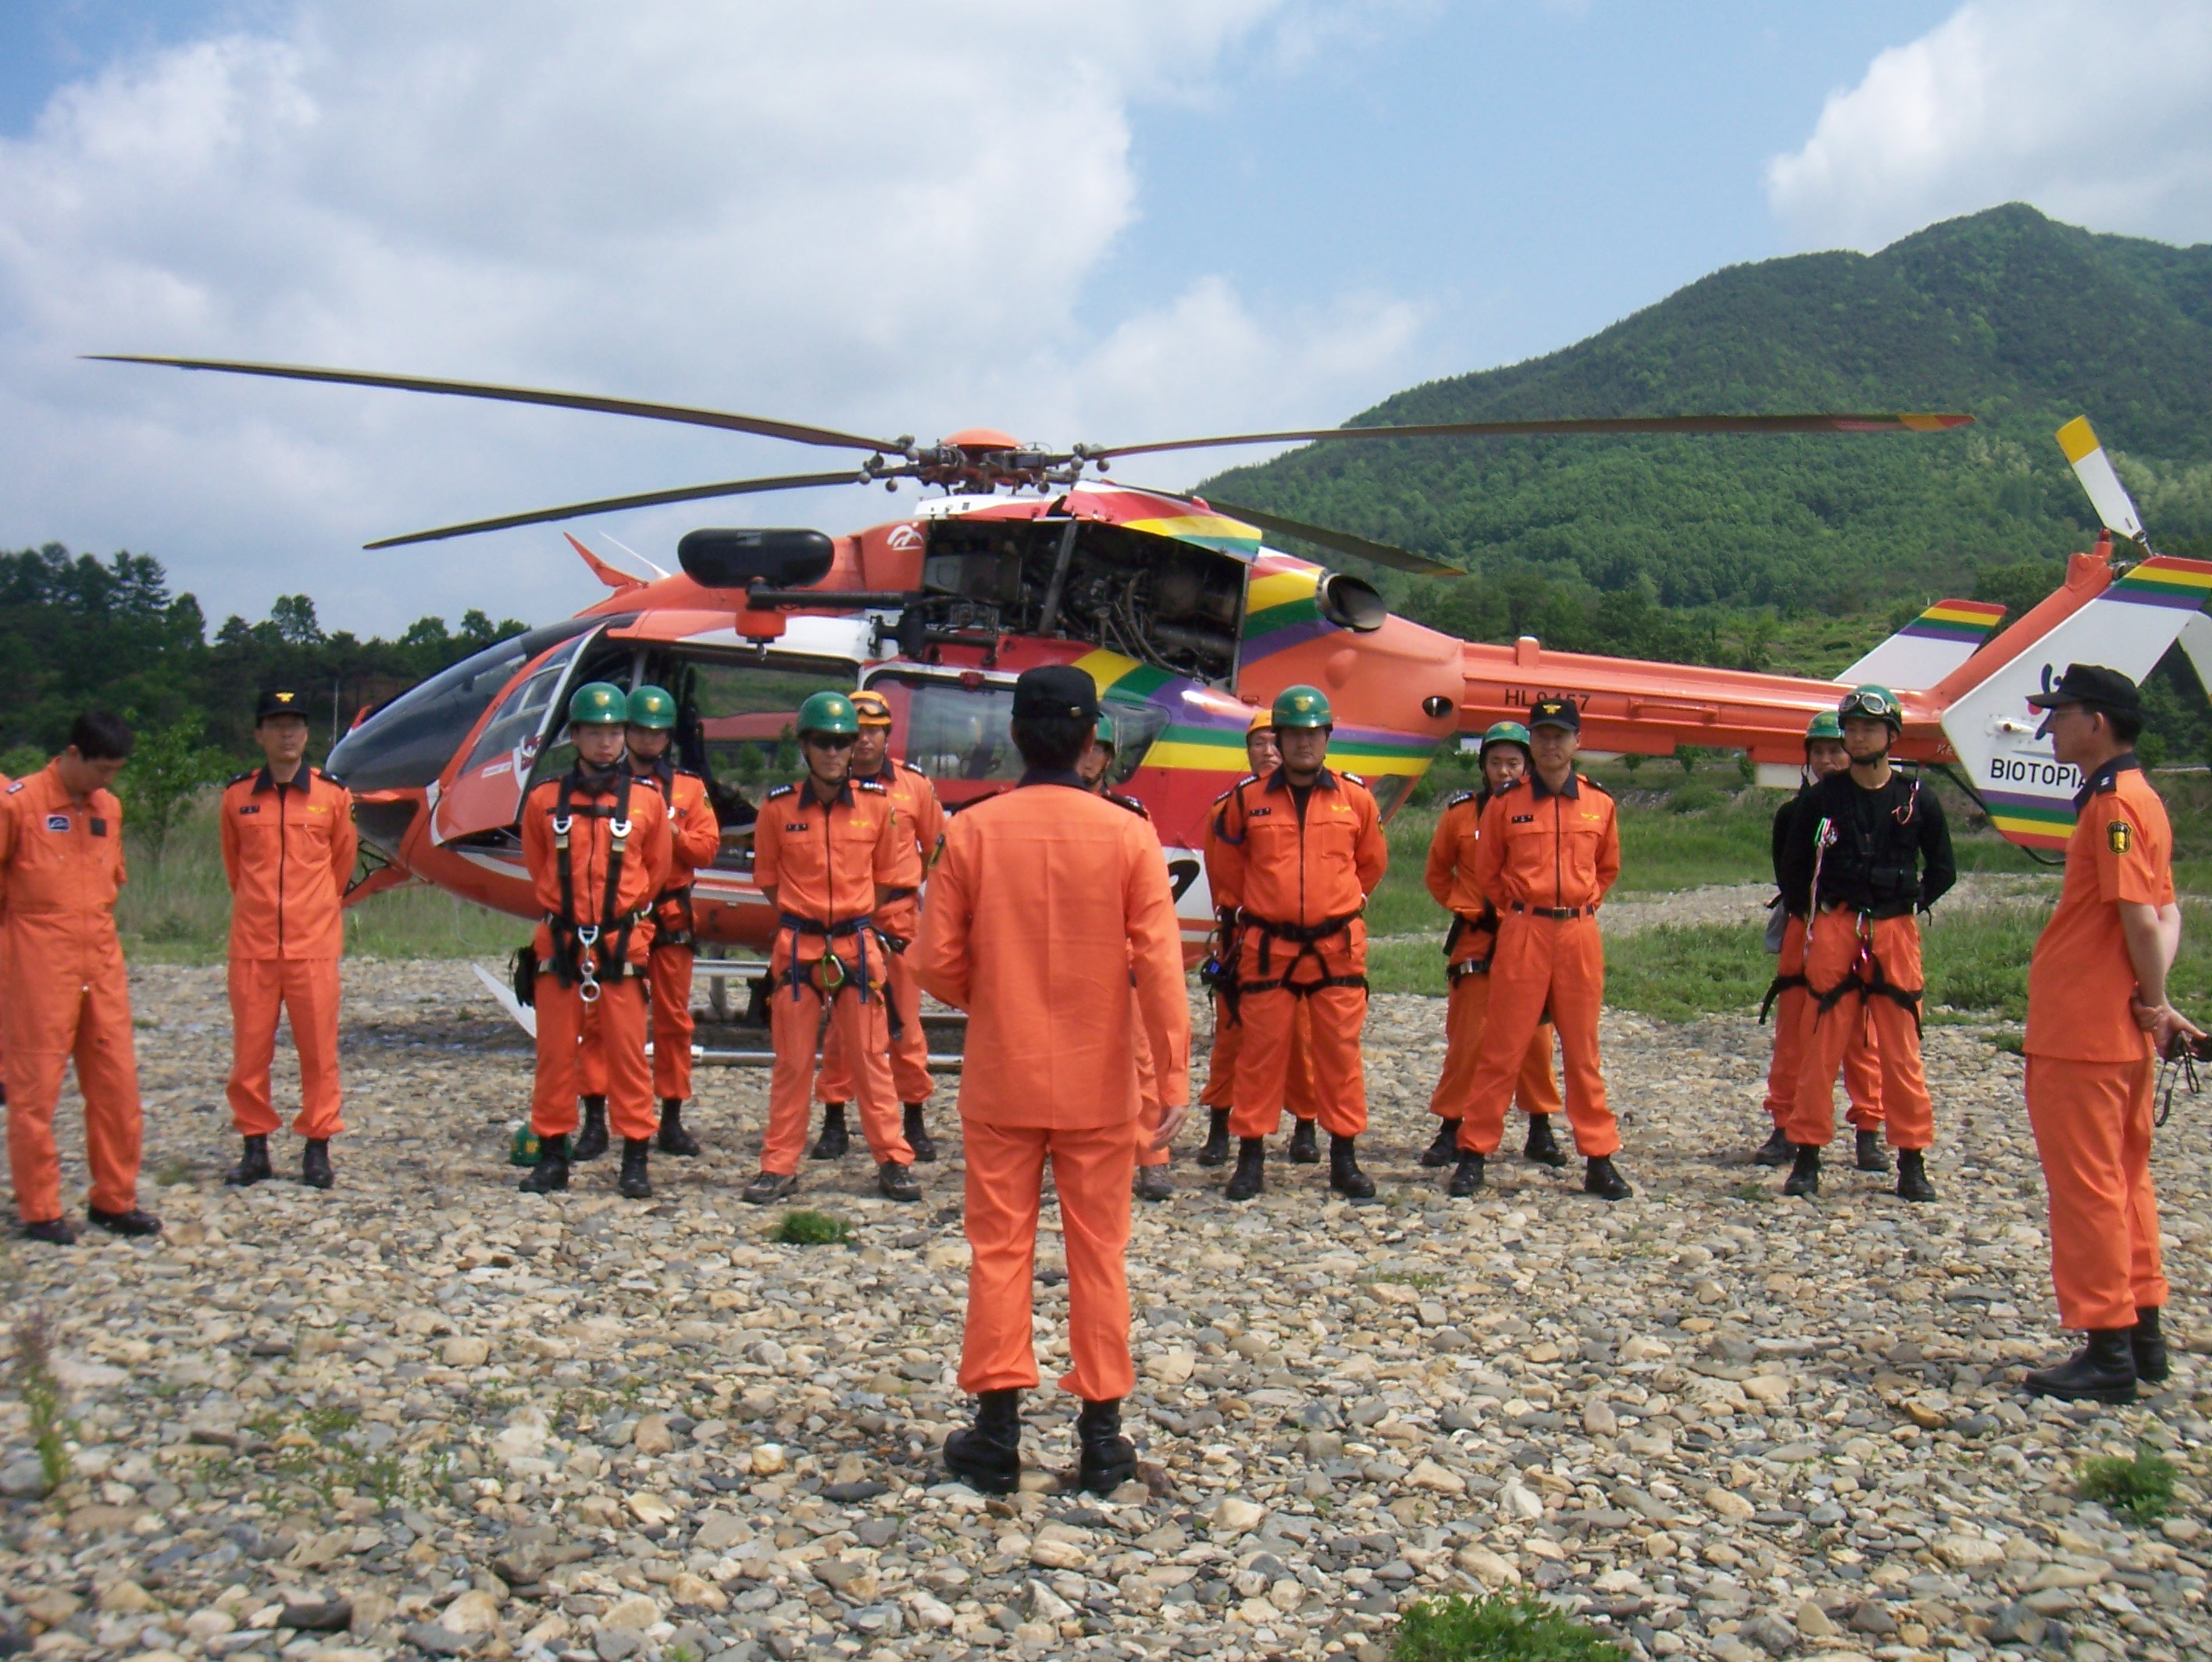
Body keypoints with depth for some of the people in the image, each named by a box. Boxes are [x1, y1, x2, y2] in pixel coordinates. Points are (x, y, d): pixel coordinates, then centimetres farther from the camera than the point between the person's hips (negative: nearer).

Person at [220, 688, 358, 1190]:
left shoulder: (333, 795, 1)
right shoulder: (237, 797, 3)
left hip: (314, 942, -1)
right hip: (253, 942, 1)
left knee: (319, 1049, 1)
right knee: (250, 1050, 4)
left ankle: (318, 1147, 10)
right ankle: (255, 1145, 15)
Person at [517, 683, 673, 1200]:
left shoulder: (646, 800, 0)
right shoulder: (544, 800, 2)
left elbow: (656, 868, 12)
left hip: (622, 943, -1)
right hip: (559, 942, 1)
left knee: (627, 1052, 1)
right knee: (555, 1052, 6)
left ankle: (636, 1158, 9)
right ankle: (552, 1154, 16)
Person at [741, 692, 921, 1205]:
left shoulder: (877, 804, -3)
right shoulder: (779, 807, -2)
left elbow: (893, 875, 7)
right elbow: (767, 876, 11)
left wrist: (853, 919, 8)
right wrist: (800, 918, 6)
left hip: (858, 945, 0)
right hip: (796, 947, 0)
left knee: (871, 1056, 5)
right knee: (791, 1060, 6)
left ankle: (893, 1160, 12)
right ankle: (780, 1164, 14)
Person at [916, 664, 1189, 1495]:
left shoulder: (972, 830, -6)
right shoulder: (1128, 835, -7)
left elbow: (939, 964, -4)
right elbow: (1159, 965, -10)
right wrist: (1174, 1077, -6)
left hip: (1000, 1080, 0)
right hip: (1097, 1084, 0)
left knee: (999, 1248, 9)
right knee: (1099, 1254, 10)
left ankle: (997, 1427, 12)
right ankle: (1101, 1433, 15)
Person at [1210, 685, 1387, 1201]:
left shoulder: (1355, 798, 2)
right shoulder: (1248, 800, 0)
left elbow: (1372, 862, 18)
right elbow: (1228, 863, 16)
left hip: (1337, 946, 1)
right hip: (1268, 946, 0)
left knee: (1340, 1052, 4)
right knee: (1260, 1052, 4)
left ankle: (1344, 1157, 14)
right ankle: (1251, 1156, 13)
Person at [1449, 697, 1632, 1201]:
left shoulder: (1599, 803, 6)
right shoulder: (1506, 803, 0)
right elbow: (1487, 873, 11)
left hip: (1580, 935, 2)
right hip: (1522, 934, -2)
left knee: (1583, 1050, 8)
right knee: (1502, 1048, 0)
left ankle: (1599, 1159, 14)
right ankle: (1473, 1153, 7)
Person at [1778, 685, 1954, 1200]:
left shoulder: (1918, 799, 4)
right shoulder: (1822, 798, 3)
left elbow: (1942, 870, 14)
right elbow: (1794, 870, 12)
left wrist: (1911, 904, 6)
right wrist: (1820, 908, 8)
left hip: (1896, 931, 0)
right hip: (1834, 930, 0)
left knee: (1901, 1051, 3)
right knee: (1822, 1046, 0)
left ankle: (1913, 1162, 10)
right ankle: (1806, 1157, 5)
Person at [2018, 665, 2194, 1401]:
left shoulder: (2115, 803, -17)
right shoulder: (2133, 797, 14)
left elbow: (2142, 920, -21)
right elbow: (2164, 913, 13)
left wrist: (2154, 1004, -10)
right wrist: (2154, 1002, 1)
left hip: (2082, 1036, -10)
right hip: (2120, 1035, 10)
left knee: (2087, 1187, -4)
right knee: (2125, 1181, 16)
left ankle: (2108, 1352, 1)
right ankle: (2143, 1334, 24)